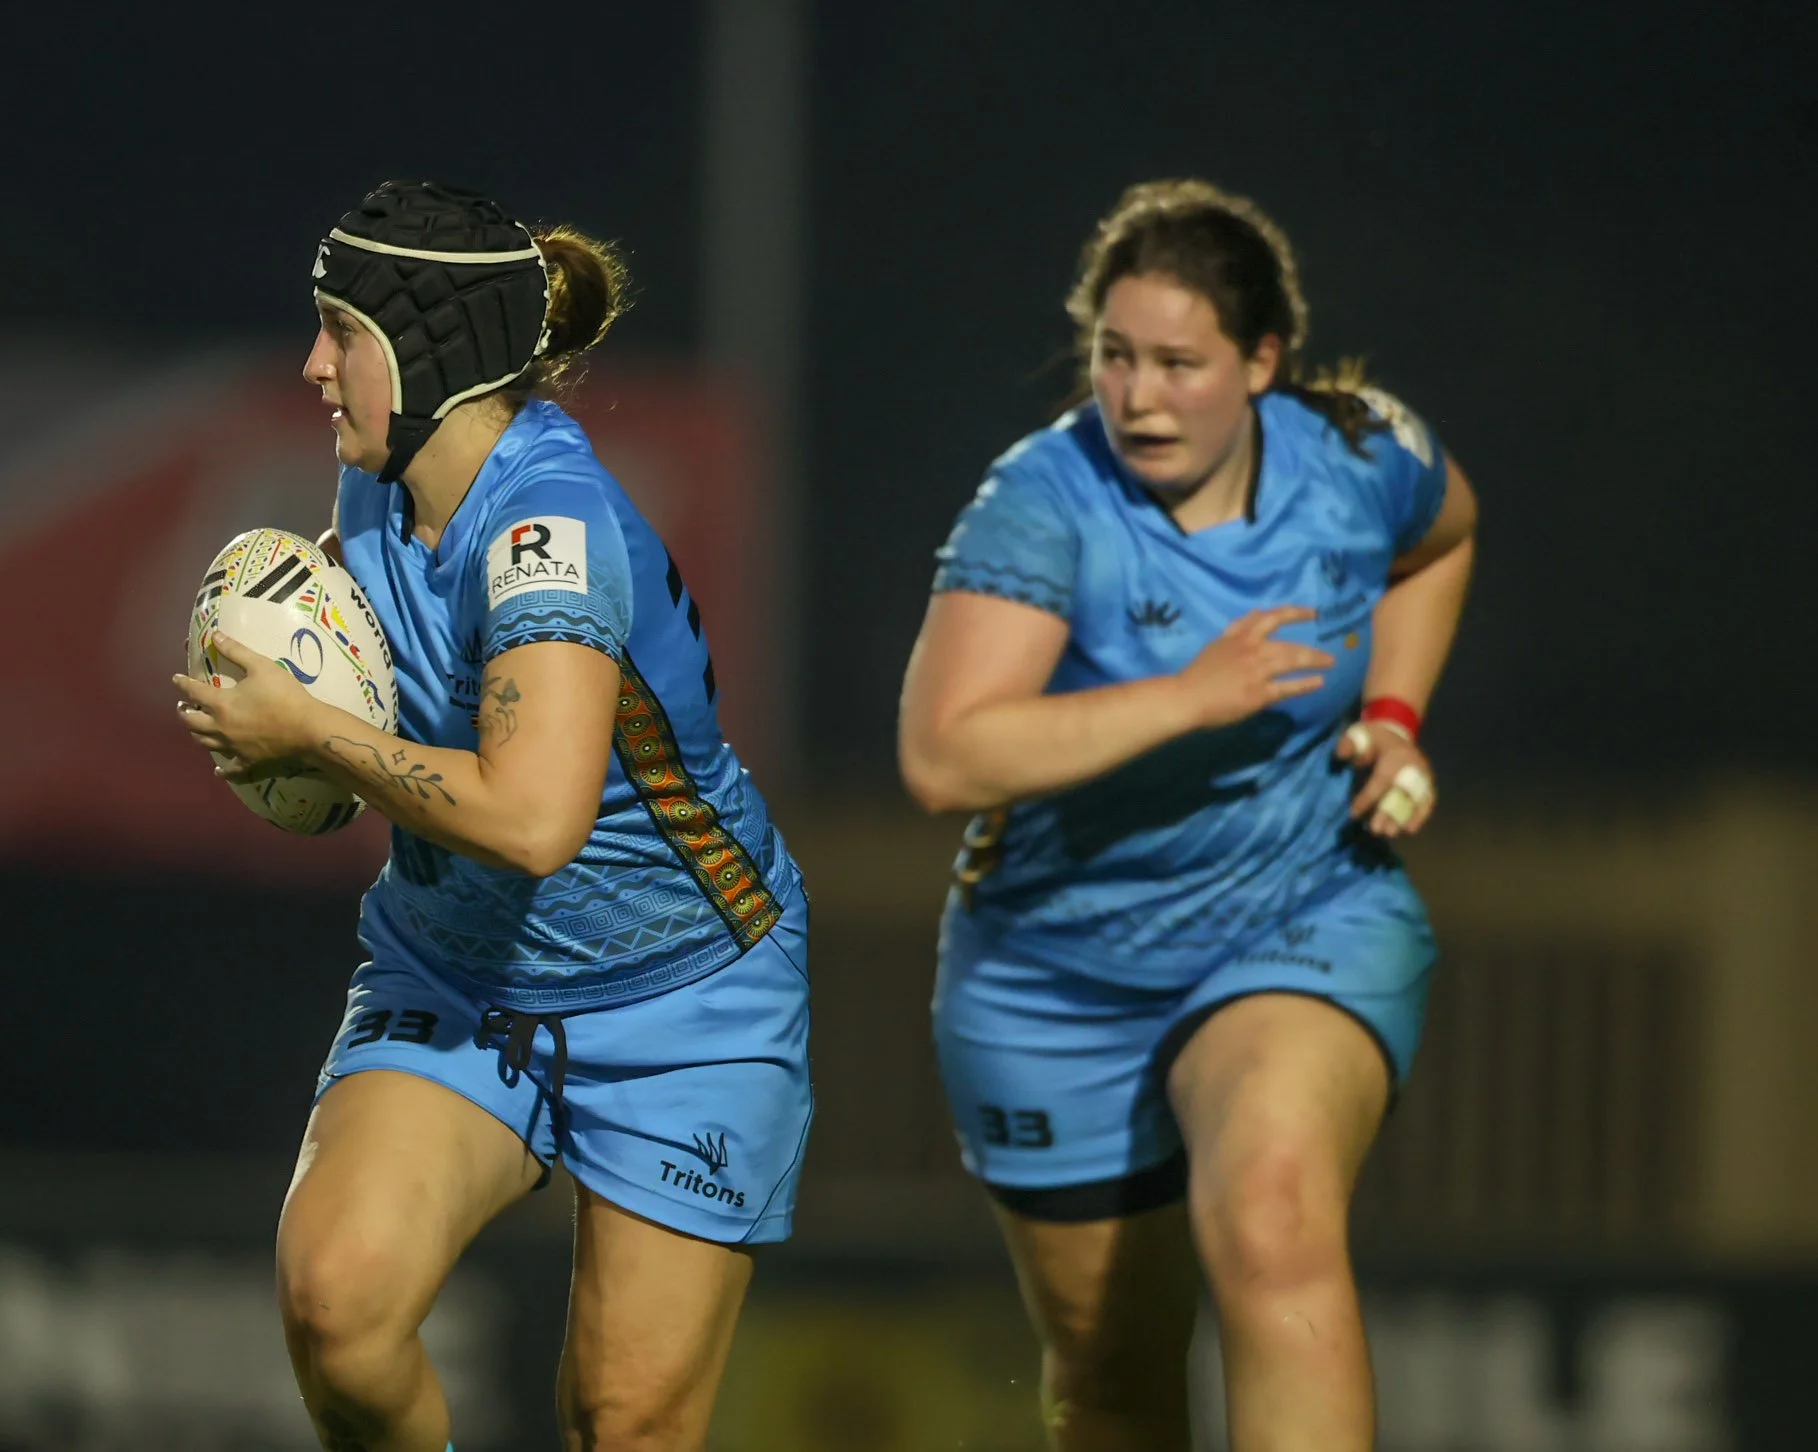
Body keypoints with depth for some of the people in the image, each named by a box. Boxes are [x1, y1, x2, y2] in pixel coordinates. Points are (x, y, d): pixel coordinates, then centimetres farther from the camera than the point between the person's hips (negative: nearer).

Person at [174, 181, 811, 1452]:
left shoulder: (548, 525, -27)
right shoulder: (377, 489, -3)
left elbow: (531, 817, -40)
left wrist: (311, 737, -27)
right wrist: (267, 701, 1)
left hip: (681, 1005, -6)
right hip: (454, 986, 6)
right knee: (333, 1294, -21)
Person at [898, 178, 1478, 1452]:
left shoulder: (1360, 459, -8)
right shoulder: (1044, 505, -21)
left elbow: (1443, 535, 20)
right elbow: (944, 759, -33)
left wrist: (1393, 716, 5)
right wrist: (1191, 696, -36)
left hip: (1309, 932, 0)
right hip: (1058, 984, 0)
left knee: (1273, 1229, -31)